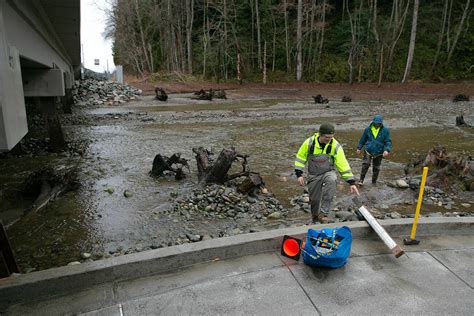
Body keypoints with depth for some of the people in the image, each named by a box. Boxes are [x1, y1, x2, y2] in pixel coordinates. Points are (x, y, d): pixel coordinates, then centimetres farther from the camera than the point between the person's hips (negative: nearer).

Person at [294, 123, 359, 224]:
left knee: (332, 181, -35)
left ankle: (323, 213, -28)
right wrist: (299, 174, -9)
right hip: (313, 175, 1)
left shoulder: (336, 146, -17)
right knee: (314, 199, 7)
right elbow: (300, 158, -4)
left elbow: (343, 165, -15)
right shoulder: (309, 143, -16)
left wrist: (352, 182, -17)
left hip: (328, 172, -1)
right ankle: (315, 217, 41)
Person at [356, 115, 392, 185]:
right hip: (368, 151, 0)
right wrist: (359, 148, 12)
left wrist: (387, 150, -22)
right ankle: (361, 180, -6)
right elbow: (363, 139, 11)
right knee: (365, 164, -17)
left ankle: (374, 182, 26)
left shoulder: (385, 131, -3)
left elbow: (388, 142, -6)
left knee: (376, 168, 10)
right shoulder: (368, 129, 0)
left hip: (378, 153, 1)